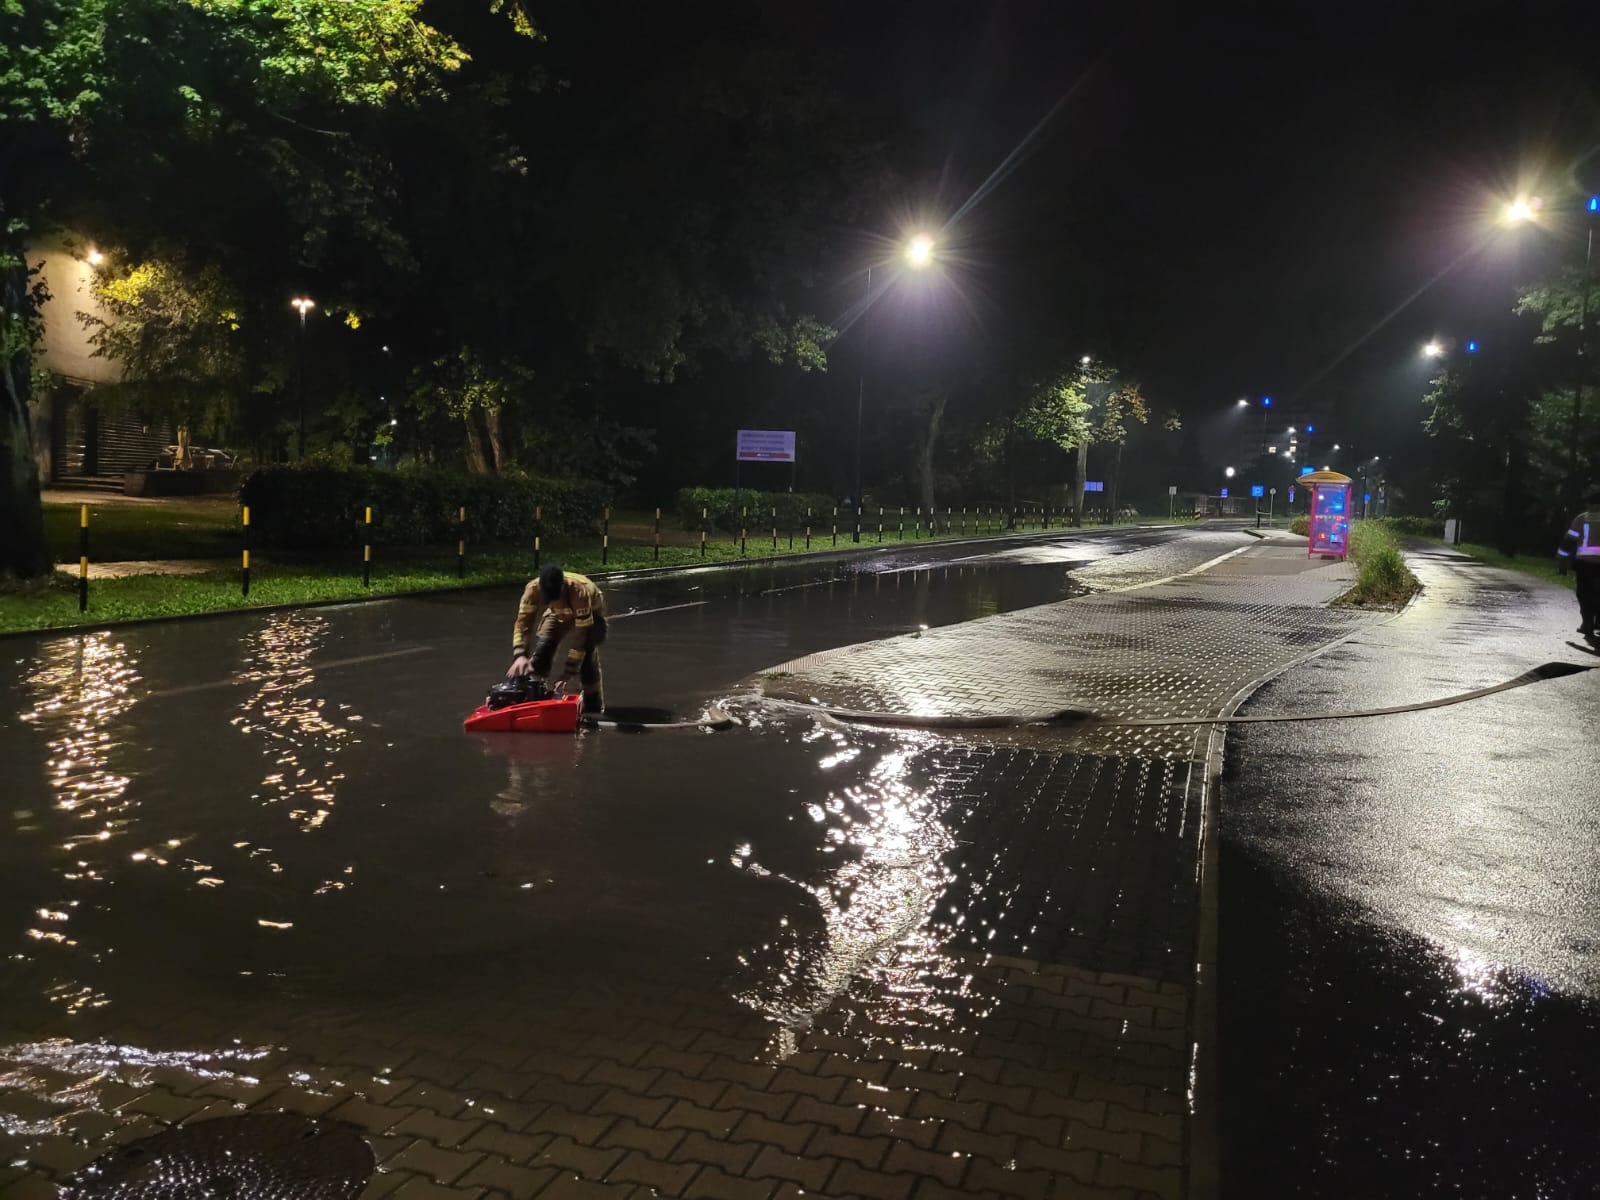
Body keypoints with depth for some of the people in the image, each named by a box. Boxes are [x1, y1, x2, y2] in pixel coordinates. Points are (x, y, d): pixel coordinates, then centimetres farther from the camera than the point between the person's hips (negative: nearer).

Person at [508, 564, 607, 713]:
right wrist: (520, 655, -49)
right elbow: (523, 623, -33)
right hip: (559, 614, 3)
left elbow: (582, 634, -38)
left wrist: (570, 670, -38)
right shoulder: (533, 588, -34)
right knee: (542, 647, -16)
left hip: (590, 613, -3)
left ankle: (594, 707, -2)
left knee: (586, 654, -20)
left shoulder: (580, 592, -44)